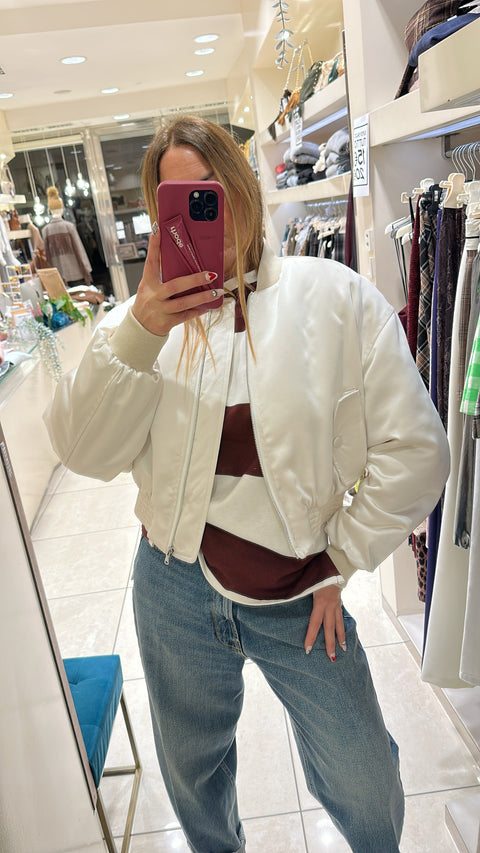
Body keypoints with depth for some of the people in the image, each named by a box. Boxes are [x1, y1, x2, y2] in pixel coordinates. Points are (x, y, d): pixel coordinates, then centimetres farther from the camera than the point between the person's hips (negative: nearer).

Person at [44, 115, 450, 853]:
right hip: (177, 591, 2)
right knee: (192, 766, 25)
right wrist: (136, 336, -27)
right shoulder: (149, 316, -3)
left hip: (298, 599, -1)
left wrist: (341, 562, -7)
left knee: (364, 789, 15)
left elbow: (411, 449, -9)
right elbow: (87, 454, -13)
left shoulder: (336, 297, -8)